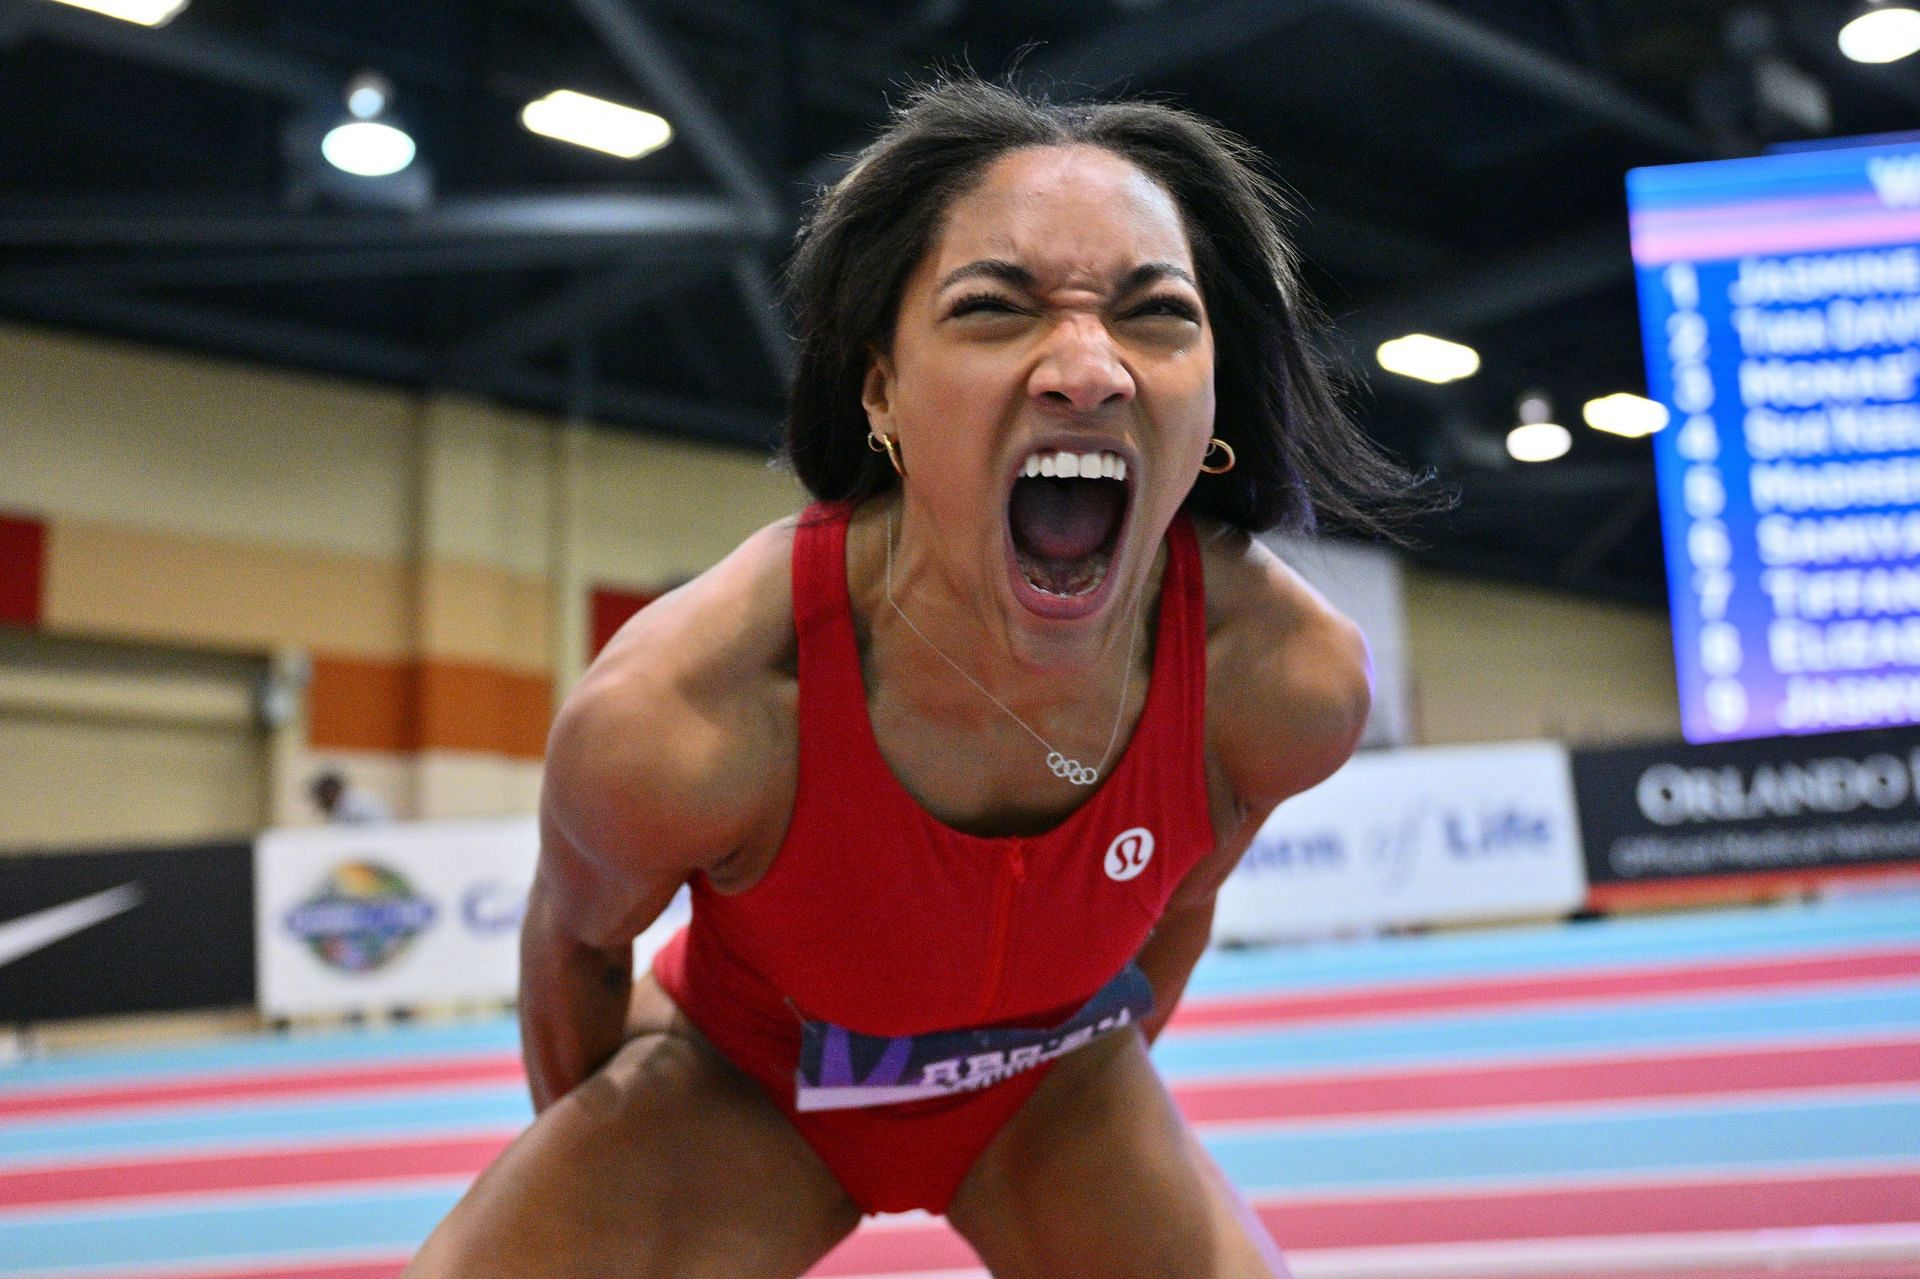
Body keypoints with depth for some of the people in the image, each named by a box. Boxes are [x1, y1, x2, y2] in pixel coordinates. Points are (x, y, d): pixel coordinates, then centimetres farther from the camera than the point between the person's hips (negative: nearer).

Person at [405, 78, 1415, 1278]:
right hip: (743, 1081, -2)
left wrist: (1106, 1064, 14)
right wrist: (578, 1155, 6)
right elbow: (576, 940, -12)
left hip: (1047, 1089, 3)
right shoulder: (672, 720, -37)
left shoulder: (1293, 677, -29)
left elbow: (1181, 901, -4)